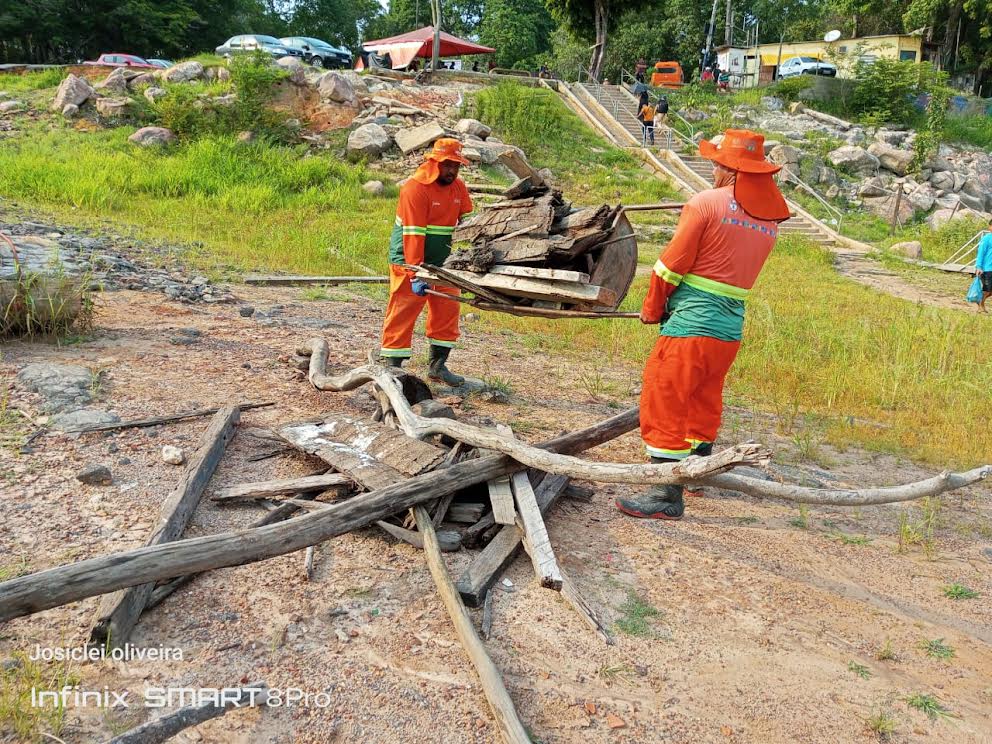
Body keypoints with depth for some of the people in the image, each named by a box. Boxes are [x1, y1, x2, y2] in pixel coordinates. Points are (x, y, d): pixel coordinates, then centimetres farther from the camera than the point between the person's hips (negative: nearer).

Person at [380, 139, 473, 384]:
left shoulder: (459, 187, 5)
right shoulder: (416, 188, -17)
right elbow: (413, 234, -23)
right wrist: (416, 274, -27)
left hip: (442, 261, 7)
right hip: (409, 261, -7)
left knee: (448, 309, 7)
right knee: (403, 311, -4)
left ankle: (438, 365, 19)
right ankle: (391, 365, 5)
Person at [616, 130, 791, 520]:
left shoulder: (706, 203, -10)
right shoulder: (770, 218, 10)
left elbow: (671, 265, -7)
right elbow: (735, 266, 14)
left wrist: (651, 310, 6)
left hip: (690, 325, -8)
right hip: (731, 328, 8)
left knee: (664, 402, -3)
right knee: (703, 402, 23)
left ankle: (667, 494, -3)